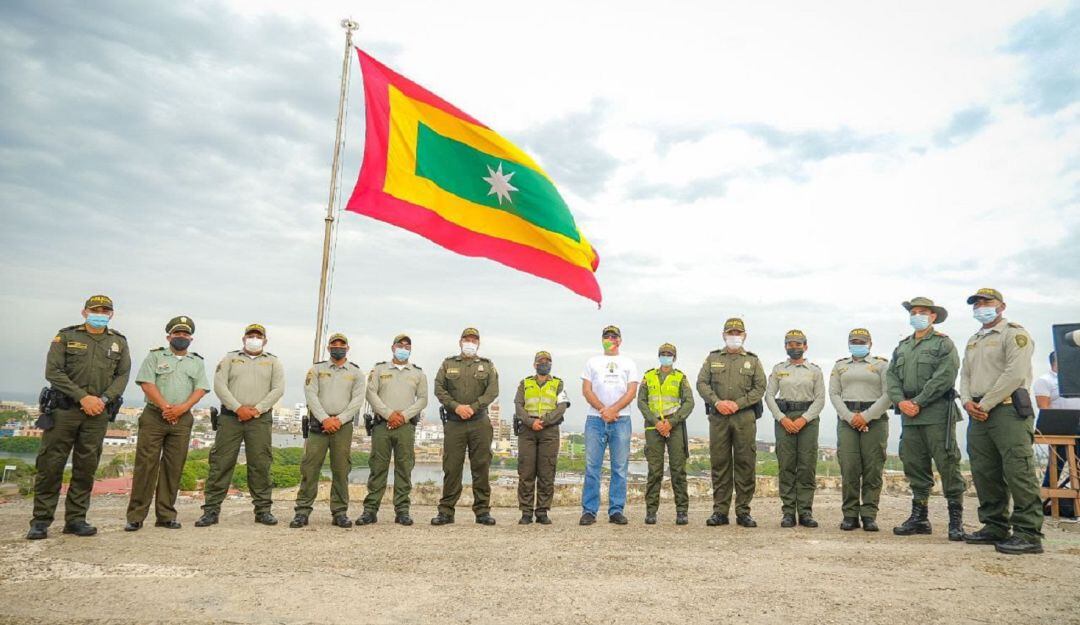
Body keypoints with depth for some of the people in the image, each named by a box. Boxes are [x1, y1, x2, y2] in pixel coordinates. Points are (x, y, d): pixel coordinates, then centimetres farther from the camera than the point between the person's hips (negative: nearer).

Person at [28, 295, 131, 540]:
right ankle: (41, 520, 8)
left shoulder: (119, 342, 10)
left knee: (86, 468, 5)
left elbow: (123, 375, 7)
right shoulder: (66, 336, 3)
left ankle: (76, 519, 12)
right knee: (50, 465, -1)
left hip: (98, 413, 2)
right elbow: (53, 371, -5)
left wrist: (104, 399, -9)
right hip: (64, 409, -2)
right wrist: (83, 397, -13)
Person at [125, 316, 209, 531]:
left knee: (173, 468, 3)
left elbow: (201, 389, 4)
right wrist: (165, 407, -14)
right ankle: (136, 516, 1)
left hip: (182, 420, 2)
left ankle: (166, 515, 9)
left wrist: (182, 408, -11)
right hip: (154, 416, -2)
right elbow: (147, 384, -4)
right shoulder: (155, 356, 8)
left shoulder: (197, 362, 15)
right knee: (146, 465, -5)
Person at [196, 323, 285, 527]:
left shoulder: (273, 362, 13)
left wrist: (257, 409, -10)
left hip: (260, 419, 0)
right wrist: (238, 408, -11)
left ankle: (263, 509, 6)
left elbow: (278, 389, 2)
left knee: (260, 464, -1)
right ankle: (211, 509, 4)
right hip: (230, 417, 0)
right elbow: (219, 385, 1)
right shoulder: (230, 358, 13)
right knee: (221, 463, -2)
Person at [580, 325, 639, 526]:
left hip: (621, 420, 0)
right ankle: (589, 511, 3)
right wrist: (603, 410, -9)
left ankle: (616, 510, 8)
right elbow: (586, 390, 4)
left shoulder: (628, 363, 14)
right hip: (595, 419, 0)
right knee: (592, 466, -2)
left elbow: (631, 391, 2)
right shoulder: (592, 362, 14)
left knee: (620, 467, 1)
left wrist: (613, 409, -11)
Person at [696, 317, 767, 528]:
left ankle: (743, 512, 8)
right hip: (718, 416, 1)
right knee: (719, 463, 2)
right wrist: (717, 402, -10)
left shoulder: (752, 361, 11)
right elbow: (702, 383, 5)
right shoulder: (712, 358, 13)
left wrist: (738, 403, -10)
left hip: (745, 417, 0)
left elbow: (760, 388, 3)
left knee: (745, 464, 0)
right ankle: (720, 511, 8)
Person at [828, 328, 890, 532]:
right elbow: (834, 394, 8)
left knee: (873, 469, -3)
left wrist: (866, 416, -10)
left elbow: (888, 394, -1)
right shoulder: (840, 365, 17)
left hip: (875, 419, -1)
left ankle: (869, 515, 4)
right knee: (849, 468, -4)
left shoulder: (881, 364, 9)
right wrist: (850, 417, -7)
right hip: (847, 419, 2)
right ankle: (850, 515, 2)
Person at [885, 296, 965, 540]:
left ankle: (956, 520, 3)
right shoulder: (902, 347, 20)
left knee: (947, 465, -5)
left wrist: (918, 402, -14)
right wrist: (900, 401, -5)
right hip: (909, 415, 6)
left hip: (937, 413, -6)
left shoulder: (943, 344, 0)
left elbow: (944, 378, -12)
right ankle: (919, 517, 16)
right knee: (914, 466, 8)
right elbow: (891, 376, 12)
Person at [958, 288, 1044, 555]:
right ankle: (995, 527, 18)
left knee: (1018, 472, -10)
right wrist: (968, 401, 1)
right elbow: (965, 375, 20)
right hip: (978, 414, 8)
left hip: (1008, 410, -8)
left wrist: (985, 404, -13)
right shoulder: (973, 341, 24)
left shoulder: (1014, 333, -3)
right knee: (984, 473, 9)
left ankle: (1029, 534, -6)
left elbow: (1015, 374, -14)